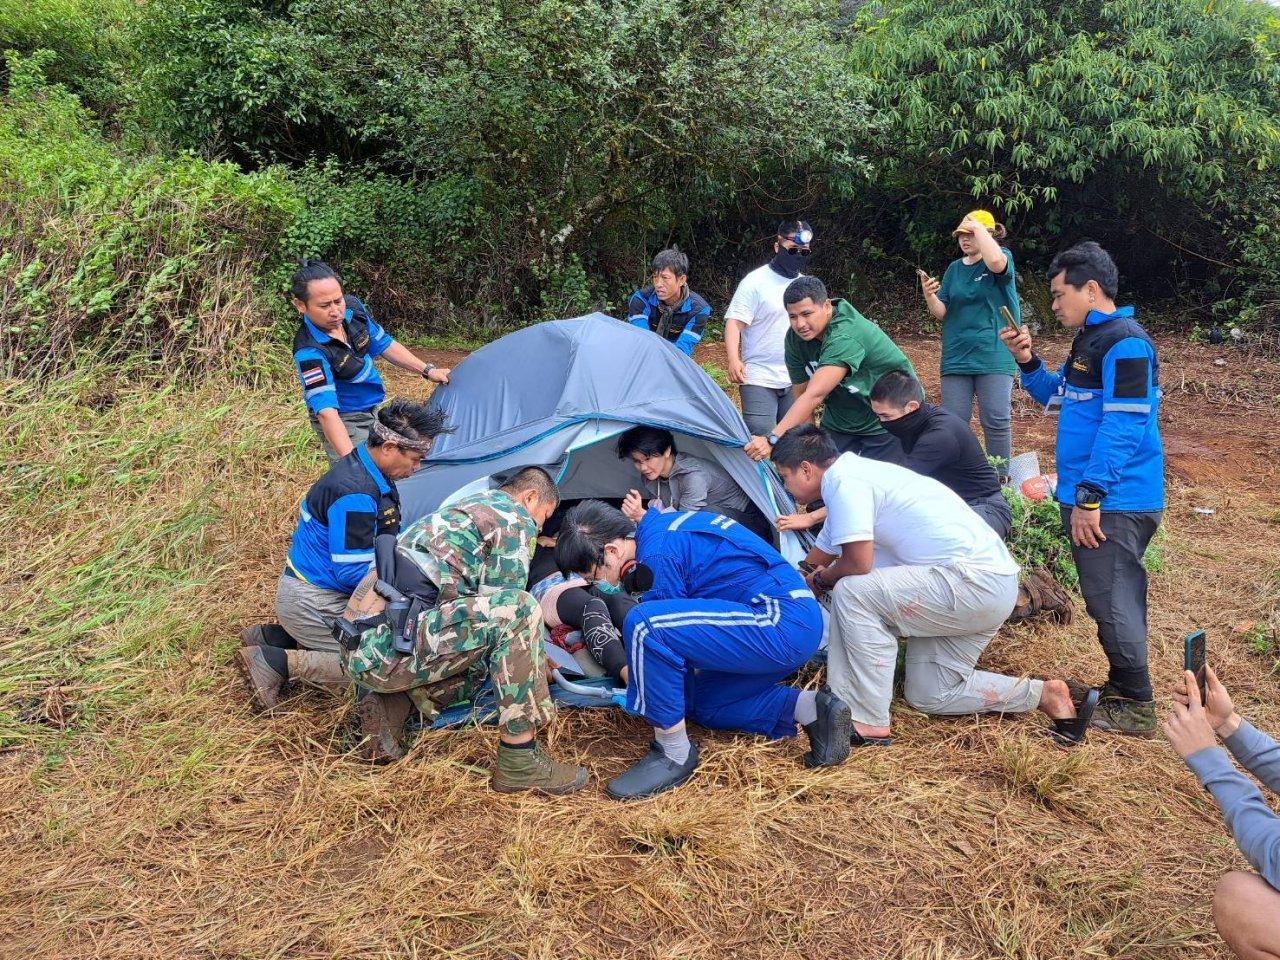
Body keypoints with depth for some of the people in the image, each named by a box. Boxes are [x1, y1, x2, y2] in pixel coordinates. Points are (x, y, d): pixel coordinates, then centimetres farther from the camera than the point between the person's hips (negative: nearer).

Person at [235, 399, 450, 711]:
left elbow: (390, 538, 17)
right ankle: (277, 662, -7)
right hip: (312, 601, -10)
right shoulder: (354, 493, -27)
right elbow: (352, 572, -23)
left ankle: (271, 636, 13)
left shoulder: (372, 474, 3)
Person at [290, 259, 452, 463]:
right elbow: (326, 411, -41)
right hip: (343, 422, -7)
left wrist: (427, 370, 2)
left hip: (371, 408, 8)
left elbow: (384, 345, 4)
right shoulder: (309, 352, -34)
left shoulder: (353, 308, -14)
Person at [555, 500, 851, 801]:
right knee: (704, 704, 25)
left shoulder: (657, 554, -14)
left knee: (643, 623, -23)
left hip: (782, 624, -11)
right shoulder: (660, 523, 16)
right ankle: (811, 708, 11)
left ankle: (674, 755, -9)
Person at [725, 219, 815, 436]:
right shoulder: (755, 281, -5)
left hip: (795, 380, 5)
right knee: (760, 438, -12)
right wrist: (734, 359, -26)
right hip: (759, 379, -5)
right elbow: (734, 323, -11)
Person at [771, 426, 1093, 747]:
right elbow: (821, 554, 30)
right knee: (930, 694, 16)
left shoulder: (844, 481, -14)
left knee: (851, 593, -19)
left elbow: (858, 562, -21)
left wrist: (820, 580, 0)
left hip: (975, 580, -11)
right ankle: (1047, 696, 18)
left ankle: (869, 725, -14)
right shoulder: (854, 474, 17)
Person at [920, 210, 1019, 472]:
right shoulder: (954, 269, 14)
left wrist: (978, 226, -14)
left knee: (996, 422, -5)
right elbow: (941, 313, 9)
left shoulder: (1003, 256, 1)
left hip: (993, 356, -4)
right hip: (956, 357, 4)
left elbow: (995, 261, -26)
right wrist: (929, 296, -13)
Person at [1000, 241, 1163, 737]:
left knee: (1110, 599, -4)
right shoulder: (1091, 340, 15)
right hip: (1095, 497, 10)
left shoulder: (1125, 343, -17)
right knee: (1114, 595, 17)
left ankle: (1137, 706, 9)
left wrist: (1089, 497, -23)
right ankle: (1122, 685, 30)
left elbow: (1123, 427, -23)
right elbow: (1057, 396, 26)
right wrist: (1027, 361, 9)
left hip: (1114, 503, -10)